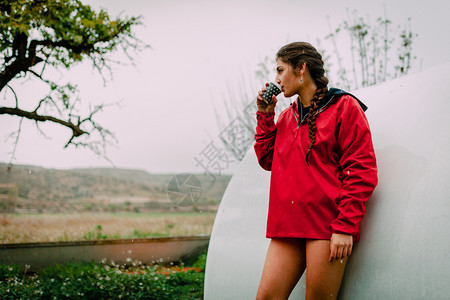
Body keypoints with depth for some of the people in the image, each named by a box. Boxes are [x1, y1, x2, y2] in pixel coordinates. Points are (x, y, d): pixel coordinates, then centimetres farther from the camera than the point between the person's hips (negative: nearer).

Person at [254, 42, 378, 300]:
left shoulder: (344, 106, 0)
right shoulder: (287, 116, 20)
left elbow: (361, 171, -6)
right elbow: (267, 160, 20)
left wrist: (345, 226, -14)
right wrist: (265, 116, 13)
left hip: (326, 225, -6)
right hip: (288, 225, 6)